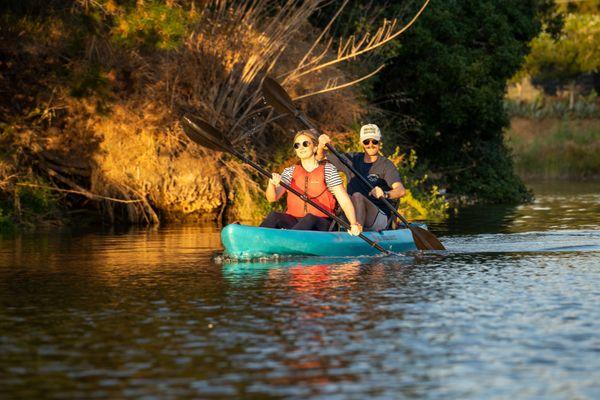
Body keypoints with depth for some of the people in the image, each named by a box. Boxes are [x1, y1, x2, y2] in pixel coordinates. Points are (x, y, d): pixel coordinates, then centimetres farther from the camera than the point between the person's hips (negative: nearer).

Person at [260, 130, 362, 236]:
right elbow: (272, 198, 0)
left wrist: (353, 224, -21)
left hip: (321, 224, -3)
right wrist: (272, 184, -23)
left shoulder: (328, 169, 4)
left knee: (309, 219, -36)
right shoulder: (290, 172, 13)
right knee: (274, 216, -27)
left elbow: (344, 200, -5)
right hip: (293, 221, 3)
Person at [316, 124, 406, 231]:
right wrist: (321, 146, -6)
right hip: (352, 217, 5)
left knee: (357, 196, -30)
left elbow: (401, 190, -19)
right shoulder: (352, 159, 14)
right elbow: (320, 158, 18)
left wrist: (385, 194, -42)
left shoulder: (386, 165, -2)